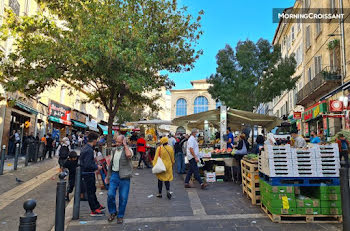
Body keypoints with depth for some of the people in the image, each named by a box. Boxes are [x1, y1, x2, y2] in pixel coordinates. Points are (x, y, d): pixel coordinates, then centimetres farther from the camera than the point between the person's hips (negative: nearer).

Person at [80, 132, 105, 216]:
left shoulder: (85, 147, 7)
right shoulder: (89, 150, -24)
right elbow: (87, 165, -28)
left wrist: (95, 165, 15)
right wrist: (97, 167, -16)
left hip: (86, 172, 10)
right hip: (88, 173, -10)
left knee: (92, 190, 21)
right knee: (91, 191, 2)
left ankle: (97, 205, 36)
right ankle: (94, 210, 14)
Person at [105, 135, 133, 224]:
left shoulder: (128, 149, -7)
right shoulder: (114, 151, 11)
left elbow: (129, 155, -33)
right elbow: (111, 164, 18)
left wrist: (125, 145, -19)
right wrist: (107, 176, 18)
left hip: (124, 177, -4)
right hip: (114, 174, 4)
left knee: (123, 198, 3)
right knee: (110, 195, -3)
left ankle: (120, 216, 24)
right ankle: (112, 212, 23)